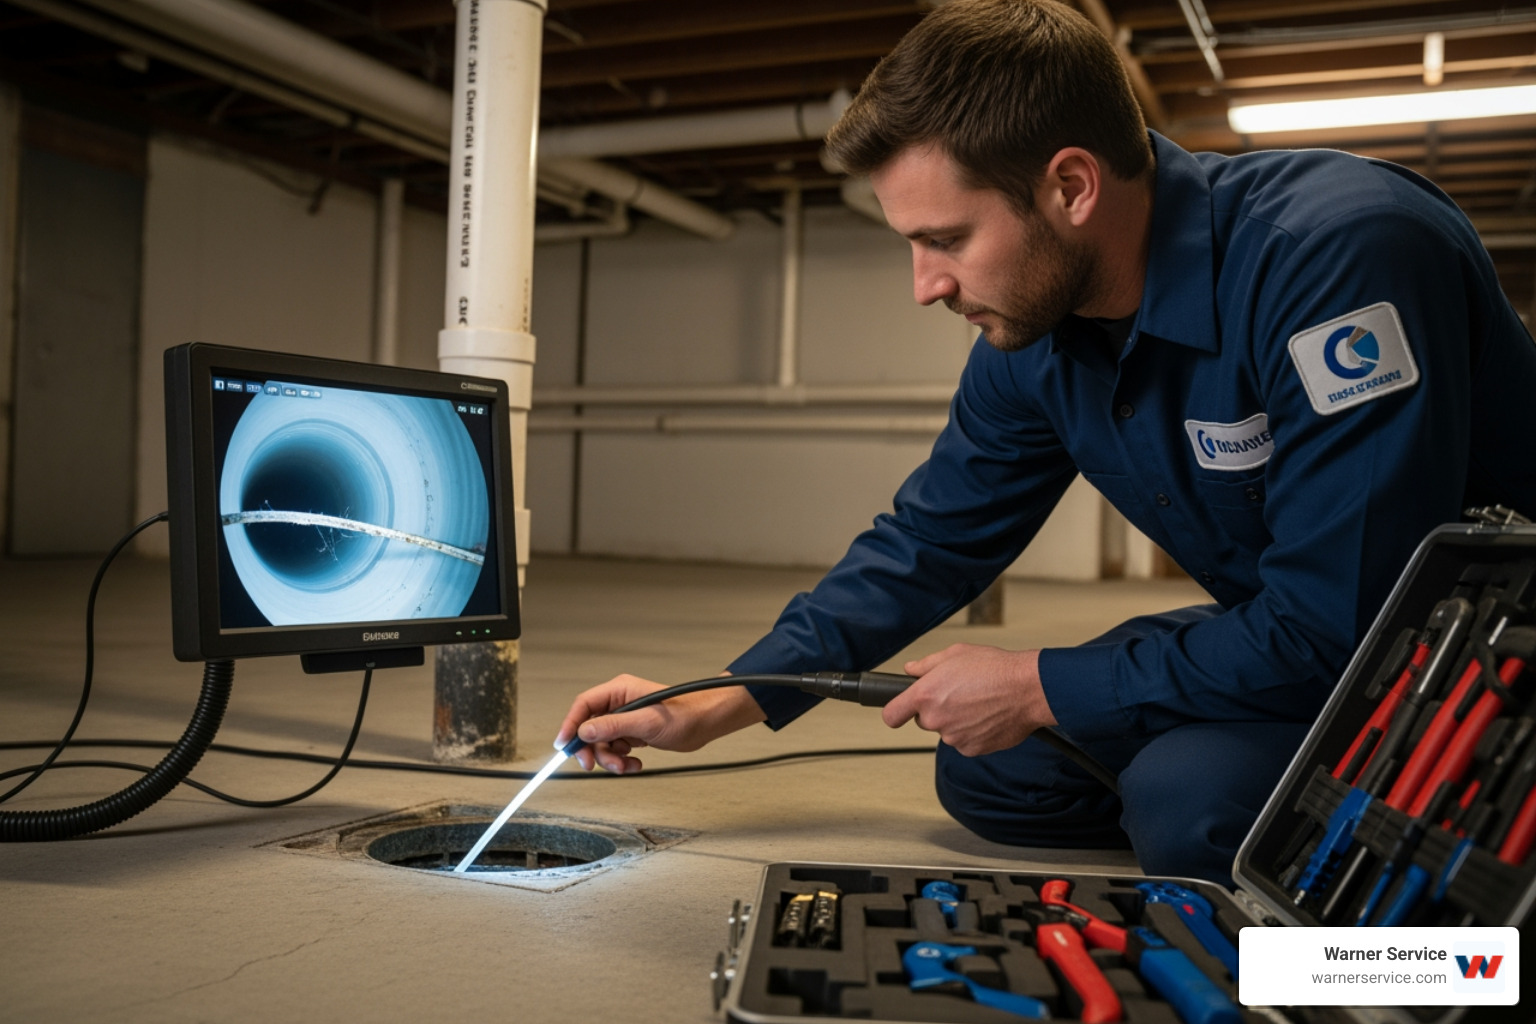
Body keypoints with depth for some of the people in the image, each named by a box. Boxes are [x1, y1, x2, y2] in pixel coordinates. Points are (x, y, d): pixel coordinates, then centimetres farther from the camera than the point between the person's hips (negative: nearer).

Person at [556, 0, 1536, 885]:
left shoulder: (1334, 255, -31)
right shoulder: (1033, 338, -7)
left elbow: (1333, 629, -32)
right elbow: (928, 544, 4)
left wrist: (1038, 688, -21)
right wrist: (714, 706, -3)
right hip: (1290, 633, 8)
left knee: (1190, 796, -31)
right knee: (986, 775, 3)